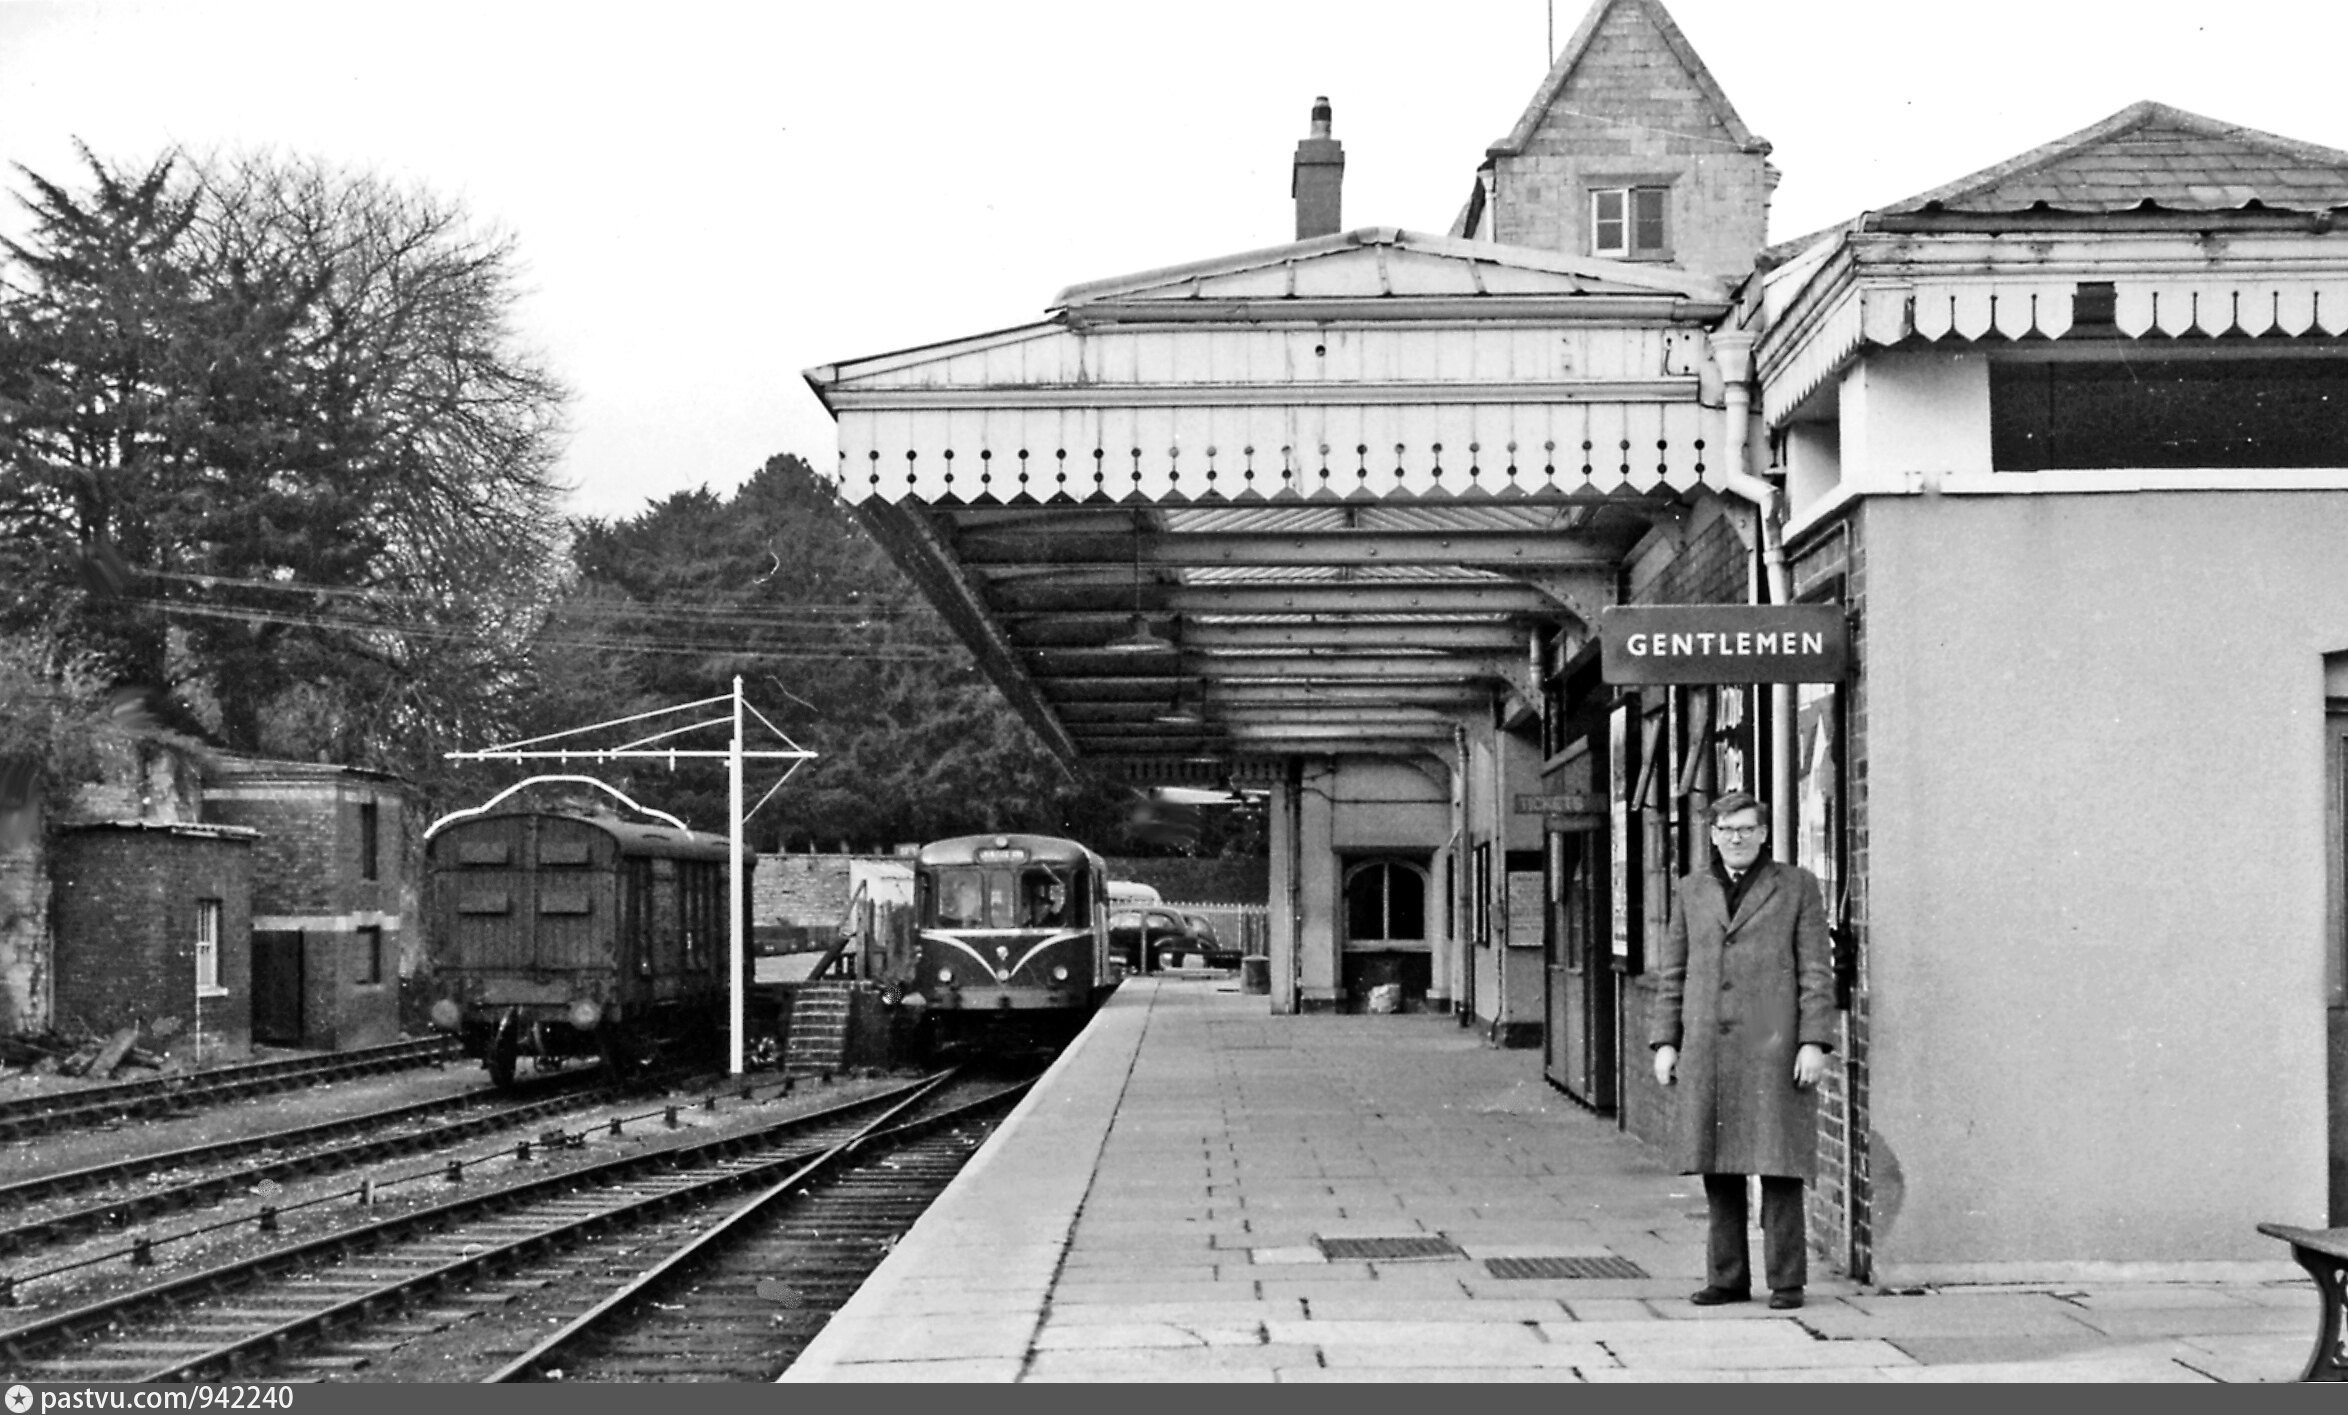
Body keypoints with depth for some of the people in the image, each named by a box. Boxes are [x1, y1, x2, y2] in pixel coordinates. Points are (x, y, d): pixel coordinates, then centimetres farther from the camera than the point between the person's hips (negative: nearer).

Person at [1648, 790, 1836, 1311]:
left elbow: (1817, 970, 0)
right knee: (1718, 1168, 4)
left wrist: (1814, 1043, -9)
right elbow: (1673, 972, 14)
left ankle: (1787, 1282, 1)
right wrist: (1665, 1042, 6)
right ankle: (1728, 1279, 11)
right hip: (1708, 1048, 3)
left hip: (1773, 1045, -3)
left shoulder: (1797, 886, 4)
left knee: (1779, 1167, -4)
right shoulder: (1692, 890, 13)